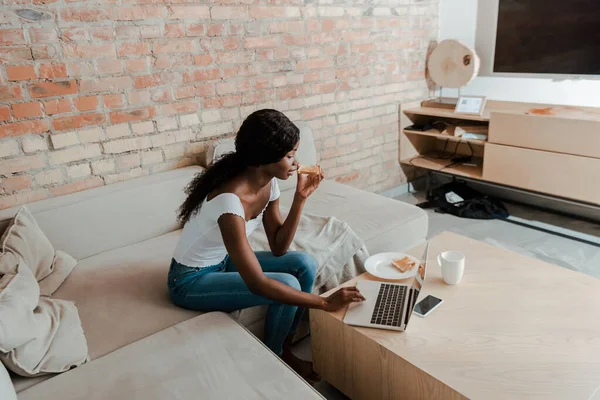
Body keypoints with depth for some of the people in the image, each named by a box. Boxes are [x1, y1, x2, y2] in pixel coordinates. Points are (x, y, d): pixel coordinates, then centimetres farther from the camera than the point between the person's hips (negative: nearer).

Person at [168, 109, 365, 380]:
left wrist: (300, 198, -16)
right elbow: (257, 284, -36)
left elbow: (278, 248, -6)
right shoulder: (230, 200, -35)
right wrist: (325, 303, -32)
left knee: (305, 264, -6)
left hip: (225, 262, 8)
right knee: (287, 285, -21)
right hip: (191, 279, -8)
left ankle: (285, 349, 12)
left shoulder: (268, 183, -9)